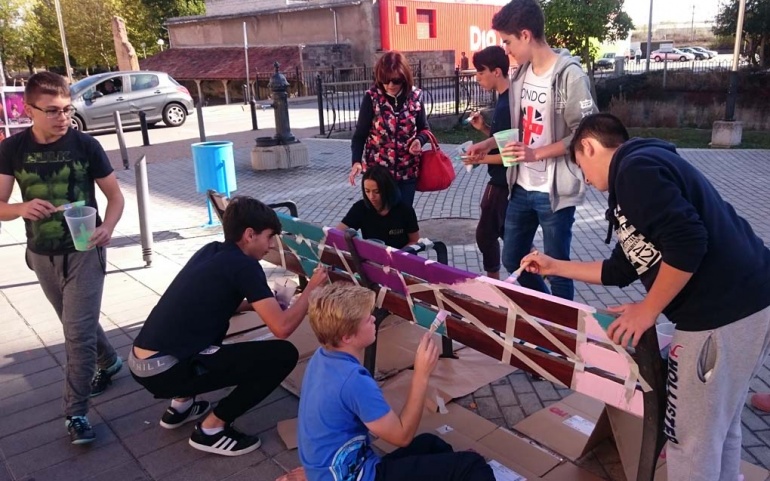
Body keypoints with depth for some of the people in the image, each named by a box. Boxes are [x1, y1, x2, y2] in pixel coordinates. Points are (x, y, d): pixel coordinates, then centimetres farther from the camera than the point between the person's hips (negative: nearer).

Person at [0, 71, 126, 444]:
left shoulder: (86, 145, -12)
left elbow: (115, 196, -4)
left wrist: (107, 227, -24)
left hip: (84, 252, -3)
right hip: (42, 255, 4)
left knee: (78, 332, -5)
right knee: (78, 325, 20)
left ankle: (76, 412, 7)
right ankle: (108, 362, 46)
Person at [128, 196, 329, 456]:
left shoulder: (211, 251, 14)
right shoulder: (244, 265, -10)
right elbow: (282, 328, -13)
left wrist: (261, 303, 24)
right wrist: (312, 288, 1)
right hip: (165, 370, -9)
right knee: (284, 354, -7)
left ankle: (181, 405, 29)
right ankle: (211, 429, 3)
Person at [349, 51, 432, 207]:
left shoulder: (415, 96, -4)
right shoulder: (371, 97, -10)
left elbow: (424, 128, 8)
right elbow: (360, 133, -6)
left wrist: (419, 140, -14)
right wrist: (357, 161, -20)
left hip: (408, 170, 2)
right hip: (377, 170, -2)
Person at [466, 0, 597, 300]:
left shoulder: (569, 75, -15)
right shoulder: (521, 74, 7)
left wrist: (537, 154, -22)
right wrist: (489, 143, 6)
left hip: (554, 191, -7)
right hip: (521, 187, 8)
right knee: (513, 260, 17)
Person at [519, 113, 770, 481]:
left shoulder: (636, 166, -12)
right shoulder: (640, 170, 19)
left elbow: (688, 243, -24)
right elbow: (621, 269, 24)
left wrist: (648, 310, -12)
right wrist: (554, 267, 29)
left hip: (723, 312, -10)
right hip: (739, 304, 10)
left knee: (691, 437, 5)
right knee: (717, 425, 23)